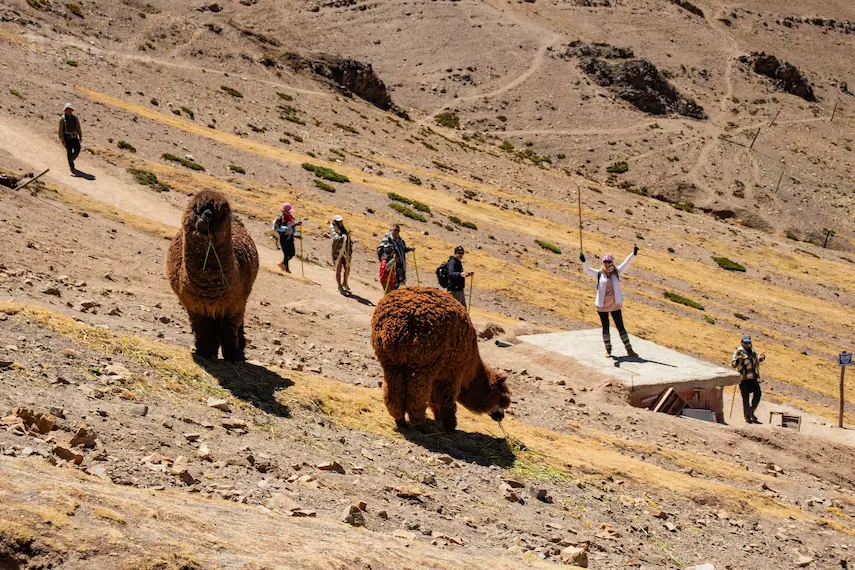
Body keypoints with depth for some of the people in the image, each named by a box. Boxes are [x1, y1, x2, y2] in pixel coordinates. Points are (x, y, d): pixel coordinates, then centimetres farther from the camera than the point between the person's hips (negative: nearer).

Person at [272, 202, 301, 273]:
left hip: (290, 236, 7)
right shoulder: (280, 217, -15)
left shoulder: (290, 216, 7)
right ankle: (287, 269, 12)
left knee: (292, 253, 8)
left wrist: (298, 223, 2)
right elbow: (276, 227, -22)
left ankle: (282, 263, 30)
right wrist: (285, 229, -31)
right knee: (286, 254, -4)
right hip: (283, 237, -7)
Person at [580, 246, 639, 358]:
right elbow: (587, 270, -16)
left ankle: (629, 350, 12)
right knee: (605, 328, 10)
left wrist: (633, 254, -21)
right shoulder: (599, 274, -4)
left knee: (621, 327, 4)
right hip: (602, 306, 0)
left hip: (615, 306, 0)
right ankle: (608, 350, 23)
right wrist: (583, 262, -34)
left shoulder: (616, 272, -1)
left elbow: (626, 263, -8)